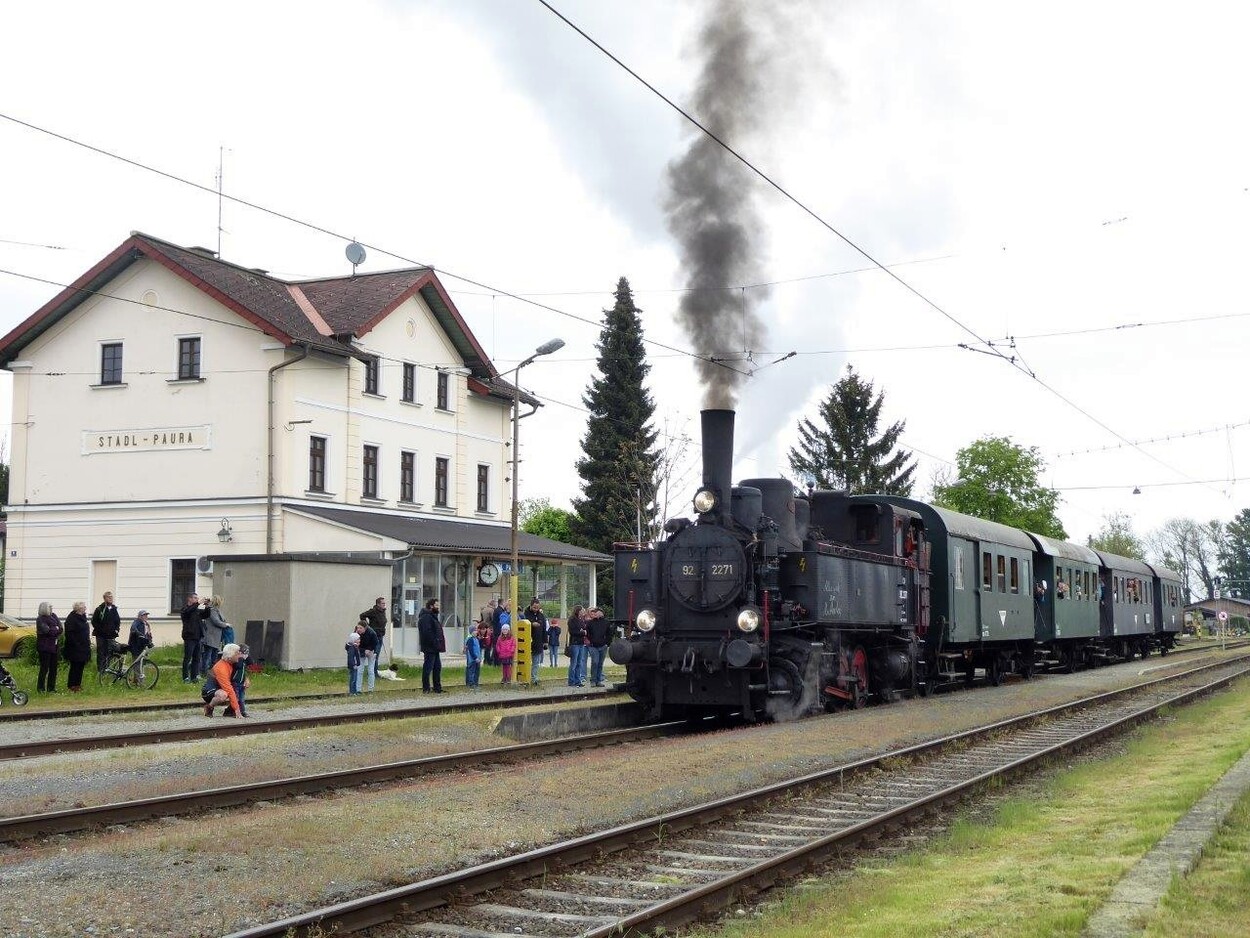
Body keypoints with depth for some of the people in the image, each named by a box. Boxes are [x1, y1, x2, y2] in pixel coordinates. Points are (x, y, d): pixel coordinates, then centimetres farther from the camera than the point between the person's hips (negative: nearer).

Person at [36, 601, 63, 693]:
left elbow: (61, 628, 5)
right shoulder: (40, 620, -7)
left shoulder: (53, 616, 12)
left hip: (54, 646, 7)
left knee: (53, 668, 8)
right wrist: (56, 629, -3)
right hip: (45, 647, -7)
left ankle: (51, 688, 14)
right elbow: (46, 630, -19)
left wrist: (52, 630, -11)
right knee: (44, 668, -6)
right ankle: (41, 688, 0)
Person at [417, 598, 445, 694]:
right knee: (428, 668, -5)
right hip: (430, 648, -11)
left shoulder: (432, 616, 20)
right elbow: (427, 633, -24)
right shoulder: (425, 617, -15)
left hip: (435, 648, 11)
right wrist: (434, 644, -23)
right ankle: (426, 688, -1)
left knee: (437, 667, 13)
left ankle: (437, 687, 19)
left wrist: (439, 644, 16)